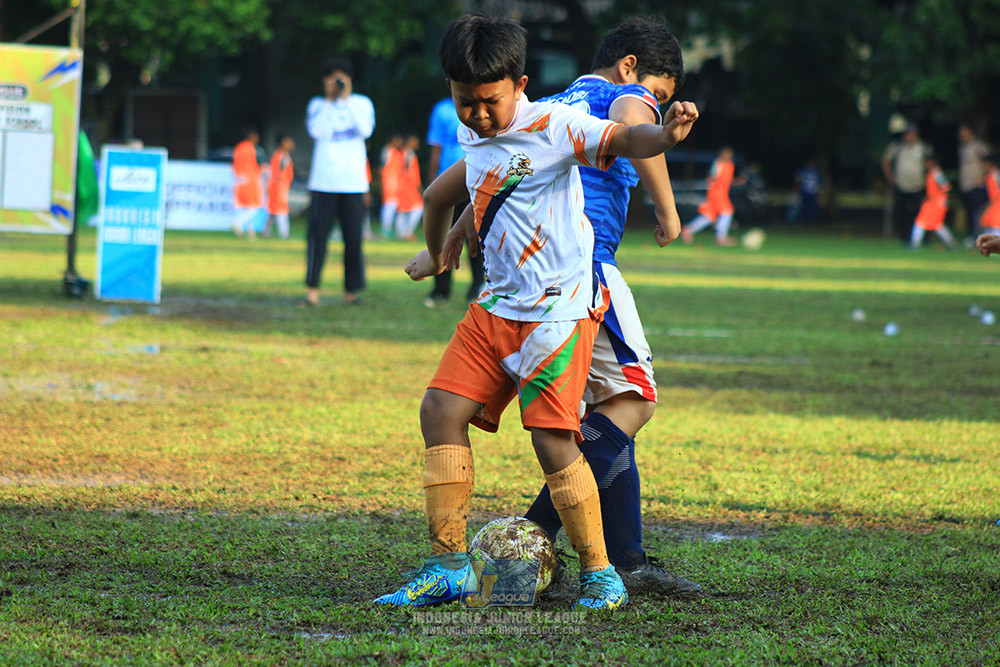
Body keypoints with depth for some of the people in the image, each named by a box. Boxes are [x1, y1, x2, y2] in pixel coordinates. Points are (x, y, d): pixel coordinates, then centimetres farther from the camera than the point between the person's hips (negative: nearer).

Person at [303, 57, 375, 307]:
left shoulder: (361, 103, 10)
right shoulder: (317, 105, 8)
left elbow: (366, 129, -9)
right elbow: (317, 131, -10)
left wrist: (346, 99, -8)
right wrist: (329, 100, -9)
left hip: (353, 183, 1)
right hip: (324, 182, -1)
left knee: (353, 237, -1)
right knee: (318, 234, -8)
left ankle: (351, 290, 8)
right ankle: (312, 289, -6)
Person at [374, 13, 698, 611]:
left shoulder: (552, 126, -11)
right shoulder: (479, 144, 11)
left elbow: (623, 139, -24)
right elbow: (441, 195, 33)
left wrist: (667, 134, -46)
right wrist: (436, 254, 48)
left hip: (560, 308, -8)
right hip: (498, 308, 8)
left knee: (552, 438, -14)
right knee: (442, 410, 0)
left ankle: (600, 573, -1)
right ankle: (449, 565, 8)